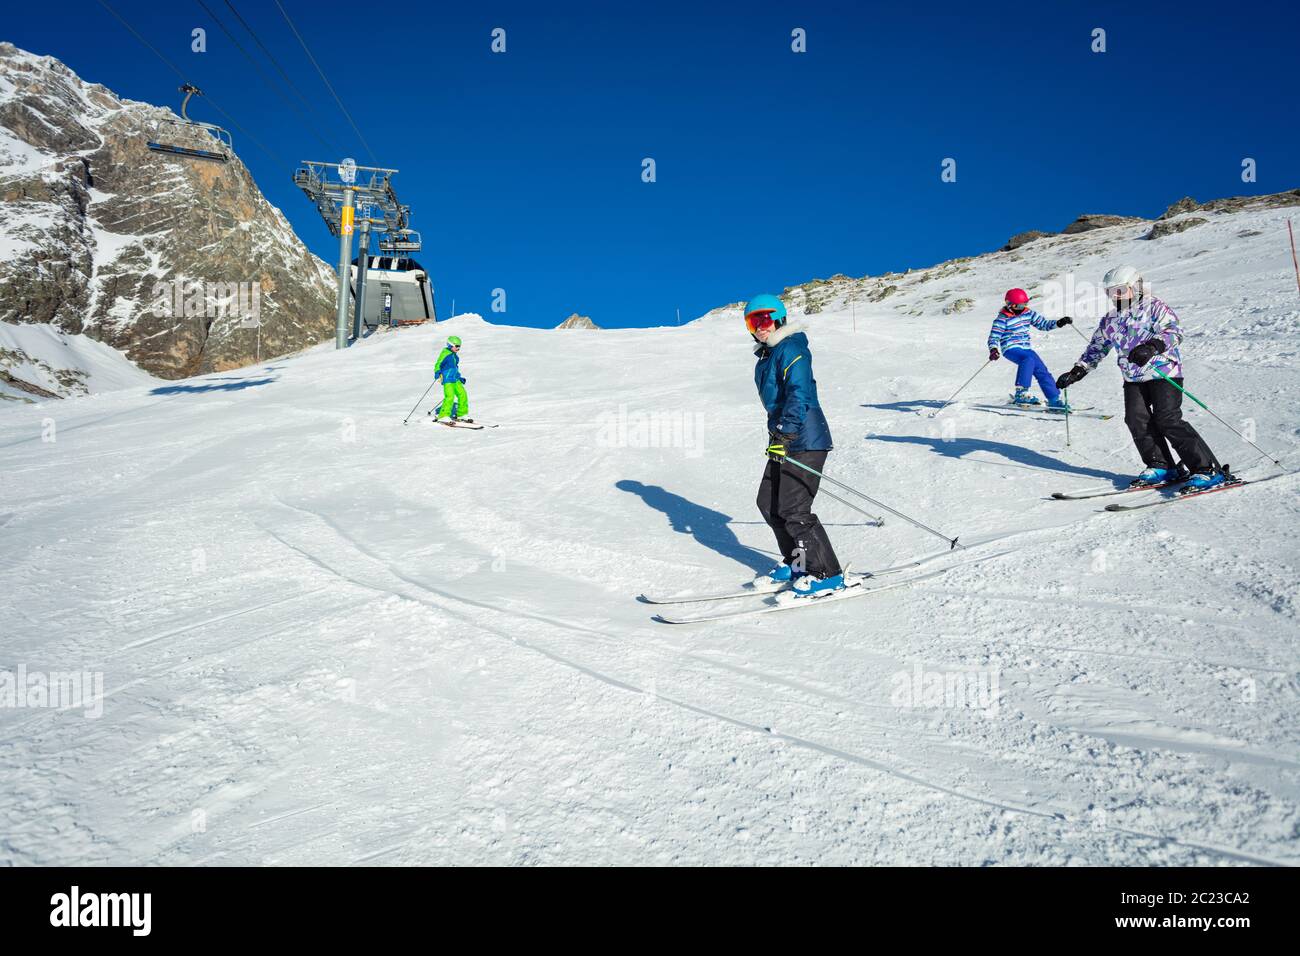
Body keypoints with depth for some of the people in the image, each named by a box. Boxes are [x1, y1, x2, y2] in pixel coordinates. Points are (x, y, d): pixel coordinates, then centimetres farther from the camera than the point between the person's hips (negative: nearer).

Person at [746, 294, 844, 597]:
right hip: (784, 441, 10)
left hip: (804, 442, -10)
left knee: (793, 510, -12)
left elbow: (799, 394, -24)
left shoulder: (791, 350, -12)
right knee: (768, 503, 12)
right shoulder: (767, 356, 18)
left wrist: (784, 435, -31)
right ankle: (797, 563, 25)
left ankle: (828, 575, -1)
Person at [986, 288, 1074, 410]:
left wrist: (1059, 323, 1)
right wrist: (993, 350, -28)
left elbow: (1043, 324, 17)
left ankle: (1055, 400, 10)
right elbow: (994, 337, -9)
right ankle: (1021, 393, -37)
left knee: (1042, 371, 0)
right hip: (1010, 348, -7)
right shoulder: (1002, 319, -7)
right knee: (1028, 359, -35)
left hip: (1025, 348, 7)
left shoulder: (1028, 313, 10)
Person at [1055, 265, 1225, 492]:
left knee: (1168, 420, -16)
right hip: (1133, 377, 7)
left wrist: (1152, 346, -39)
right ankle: (1161, 467, 5)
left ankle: (1208, 470, -13)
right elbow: (1097, 347, 23)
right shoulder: (1110, 320, 13)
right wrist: (1077, 371, 16)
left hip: (1163, 372, -7)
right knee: (1137, 420, -8)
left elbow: (1174, 331, -21)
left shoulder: (1154, 307, -7)